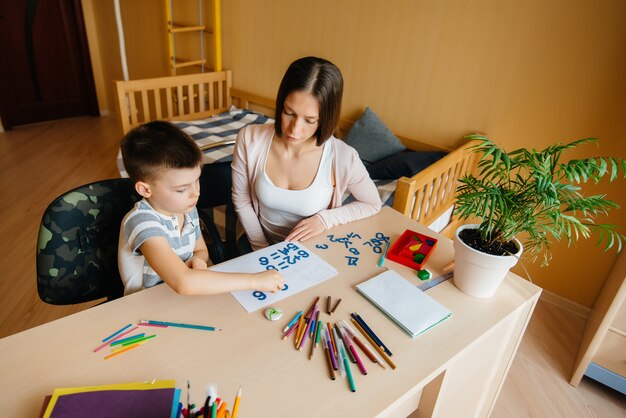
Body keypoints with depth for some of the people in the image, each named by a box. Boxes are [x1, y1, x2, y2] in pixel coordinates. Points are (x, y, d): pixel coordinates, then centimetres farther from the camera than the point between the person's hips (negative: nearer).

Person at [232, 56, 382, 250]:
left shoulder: (343, 158, -20)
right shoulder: (249, 139, -15)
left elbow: (373, 204, -2)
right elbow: (241, 200, -1)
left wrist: (326, 219, -15)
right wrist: (261, 249, -5)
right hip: (262, 244, 2)